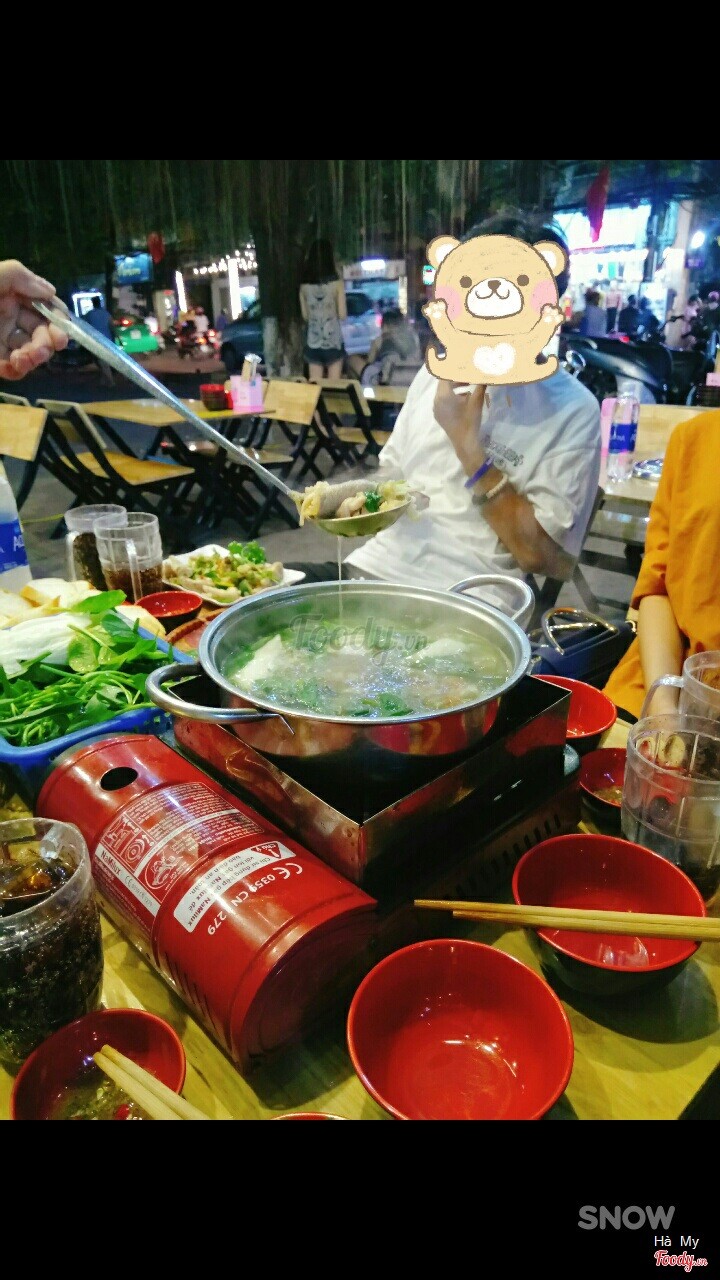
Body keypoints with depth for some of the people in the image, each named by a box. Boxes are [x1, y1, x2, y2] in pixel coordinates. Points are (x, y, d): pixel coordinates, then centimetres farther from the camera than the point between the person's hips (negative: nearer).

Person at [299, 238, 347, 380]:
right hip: (333, 342, -3)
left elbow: (305, 316, 7)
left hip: (312, 342, 3)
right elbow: (342, 315, -5)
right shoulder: (336, 282, -7)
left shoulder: (304, 285, 2)